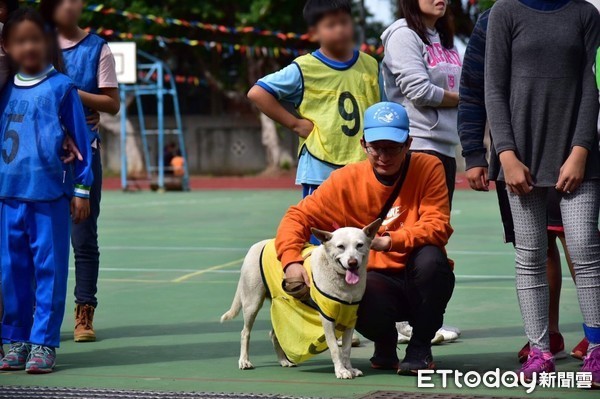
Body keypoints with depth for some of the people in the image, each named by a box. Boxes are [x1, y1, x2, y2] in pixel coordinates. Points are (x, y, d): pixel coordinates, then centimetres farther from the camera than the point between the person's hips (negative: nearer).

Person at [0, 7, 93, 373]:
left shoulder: (62, 88, -2)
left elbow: (80, 140, 0)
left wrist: (81, 190, -1)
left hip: (51, 196, -4)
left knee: (49, 268, -1)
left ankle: (45, 343, 3)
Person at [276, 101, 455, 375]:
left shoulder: (428, 168, -8)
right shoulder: (347, 180, -4)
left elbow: (437, 227, -18)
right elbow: (298, 217, -2)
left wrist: (389, 241, -33)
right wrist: (291, 261, -21)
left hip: (420, 279, 0)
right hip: (379, 281, 0)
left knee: (430, 258, -35)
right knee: (358, 293, -35)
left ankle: (420, 346, -8)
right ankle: (384, 343, 4)